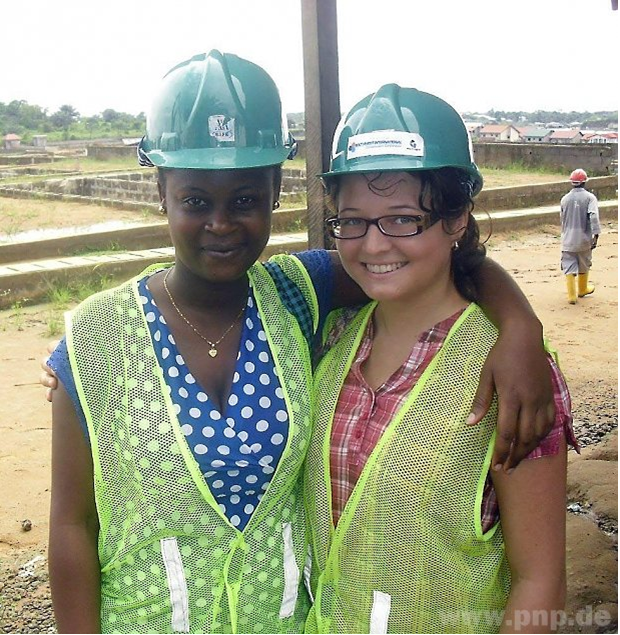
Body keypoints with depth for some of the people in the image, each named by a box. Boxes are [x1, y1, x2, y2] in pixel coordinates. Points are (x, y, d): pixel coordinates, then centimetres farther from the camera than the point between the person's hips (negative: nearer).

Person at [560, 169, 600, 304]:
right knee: (584, 266, 19)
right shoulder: (589, 197, -8)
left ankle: (572, 295, -7)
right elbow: (594, 216, -21)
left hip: (568, 240, 1)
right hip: (584, 239, -1)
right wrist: (595, 235, -22)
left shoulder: (565, 199, 2)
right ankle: (582, 290, 37)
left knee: (569, 267, 2)